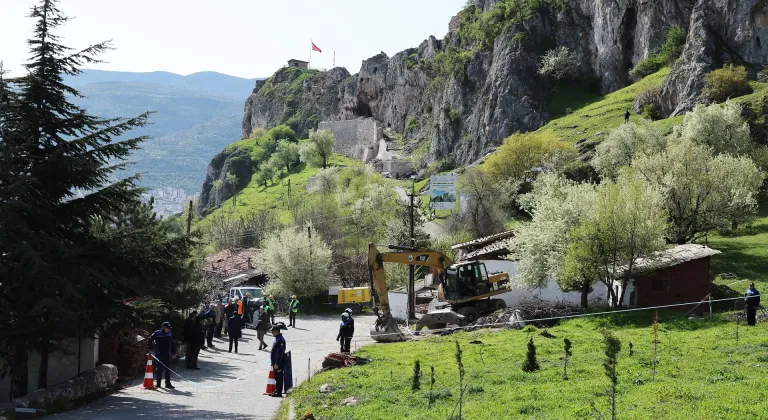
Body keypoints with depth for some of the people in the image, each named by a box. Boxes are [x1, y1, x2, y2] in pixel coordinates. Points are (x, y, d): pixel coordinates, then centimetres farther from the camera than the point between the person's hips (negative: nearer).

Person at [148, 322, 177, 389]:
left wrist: (174, 353, 18)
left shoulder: (170, 334, 10)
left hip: (167, 355, 3)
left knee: (168, 369, 2)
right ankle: (158, 383, 13)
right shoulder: (157, 333, -3)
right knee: (159, 369, 4)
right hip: (159, 355, -3)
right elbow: (150, 340, 2)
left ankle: (168, 383, 5)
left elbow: (172, 344, 18)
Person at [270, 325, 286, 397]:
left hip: (279, 364, -10)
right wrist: (273, 362, 24)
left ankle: (279, 393, 1)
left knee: (279, 378, -4)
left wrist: (276, 364, -23)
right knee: (277, 377, 16)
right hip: (276, 363, 10)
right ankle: (277, 391, 24)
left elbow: (280, 353, -24)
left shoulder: (280, 340, -20)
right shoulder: (277, 339, 13)